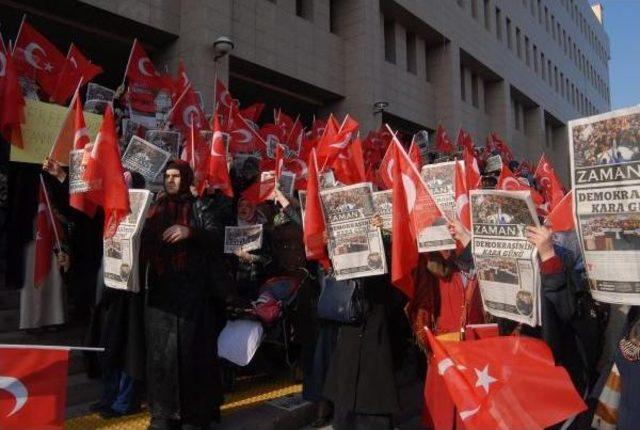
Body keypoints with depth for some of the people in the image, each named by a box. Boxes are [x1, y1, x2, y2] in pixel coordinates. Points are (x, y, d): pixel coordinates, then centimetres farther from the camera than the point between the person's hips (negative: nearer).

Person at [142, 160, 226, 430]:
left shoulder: (200, 207, 5)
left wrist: (190, 232, -22)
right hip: (160, 288, 4)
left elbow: (218, 236, -9)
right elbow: (145, 244, 14)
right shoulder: (155, 208, 16)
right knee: (160, 350, 4)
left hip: (191, 290, -4)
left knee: (190, 348, -2)